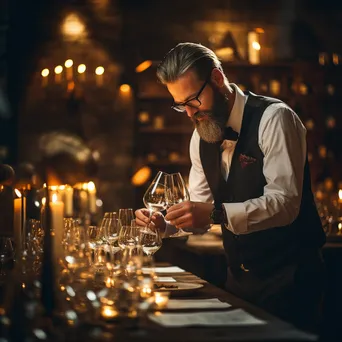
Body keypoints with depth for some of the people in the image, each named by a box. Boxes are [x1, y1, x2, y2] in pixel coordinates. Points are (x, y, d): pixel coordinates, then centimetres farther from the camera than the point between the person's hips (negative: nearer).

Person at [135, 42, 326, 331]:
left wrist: (216, 214, -37)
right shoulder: (201, 136, 6)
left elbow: (284, 202, -26)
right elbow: (202, 210, 9)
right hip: (240, 275, 7)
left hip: (288, 274, -7)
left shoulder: (273, 118, -17)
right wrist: (166, 221, -12)